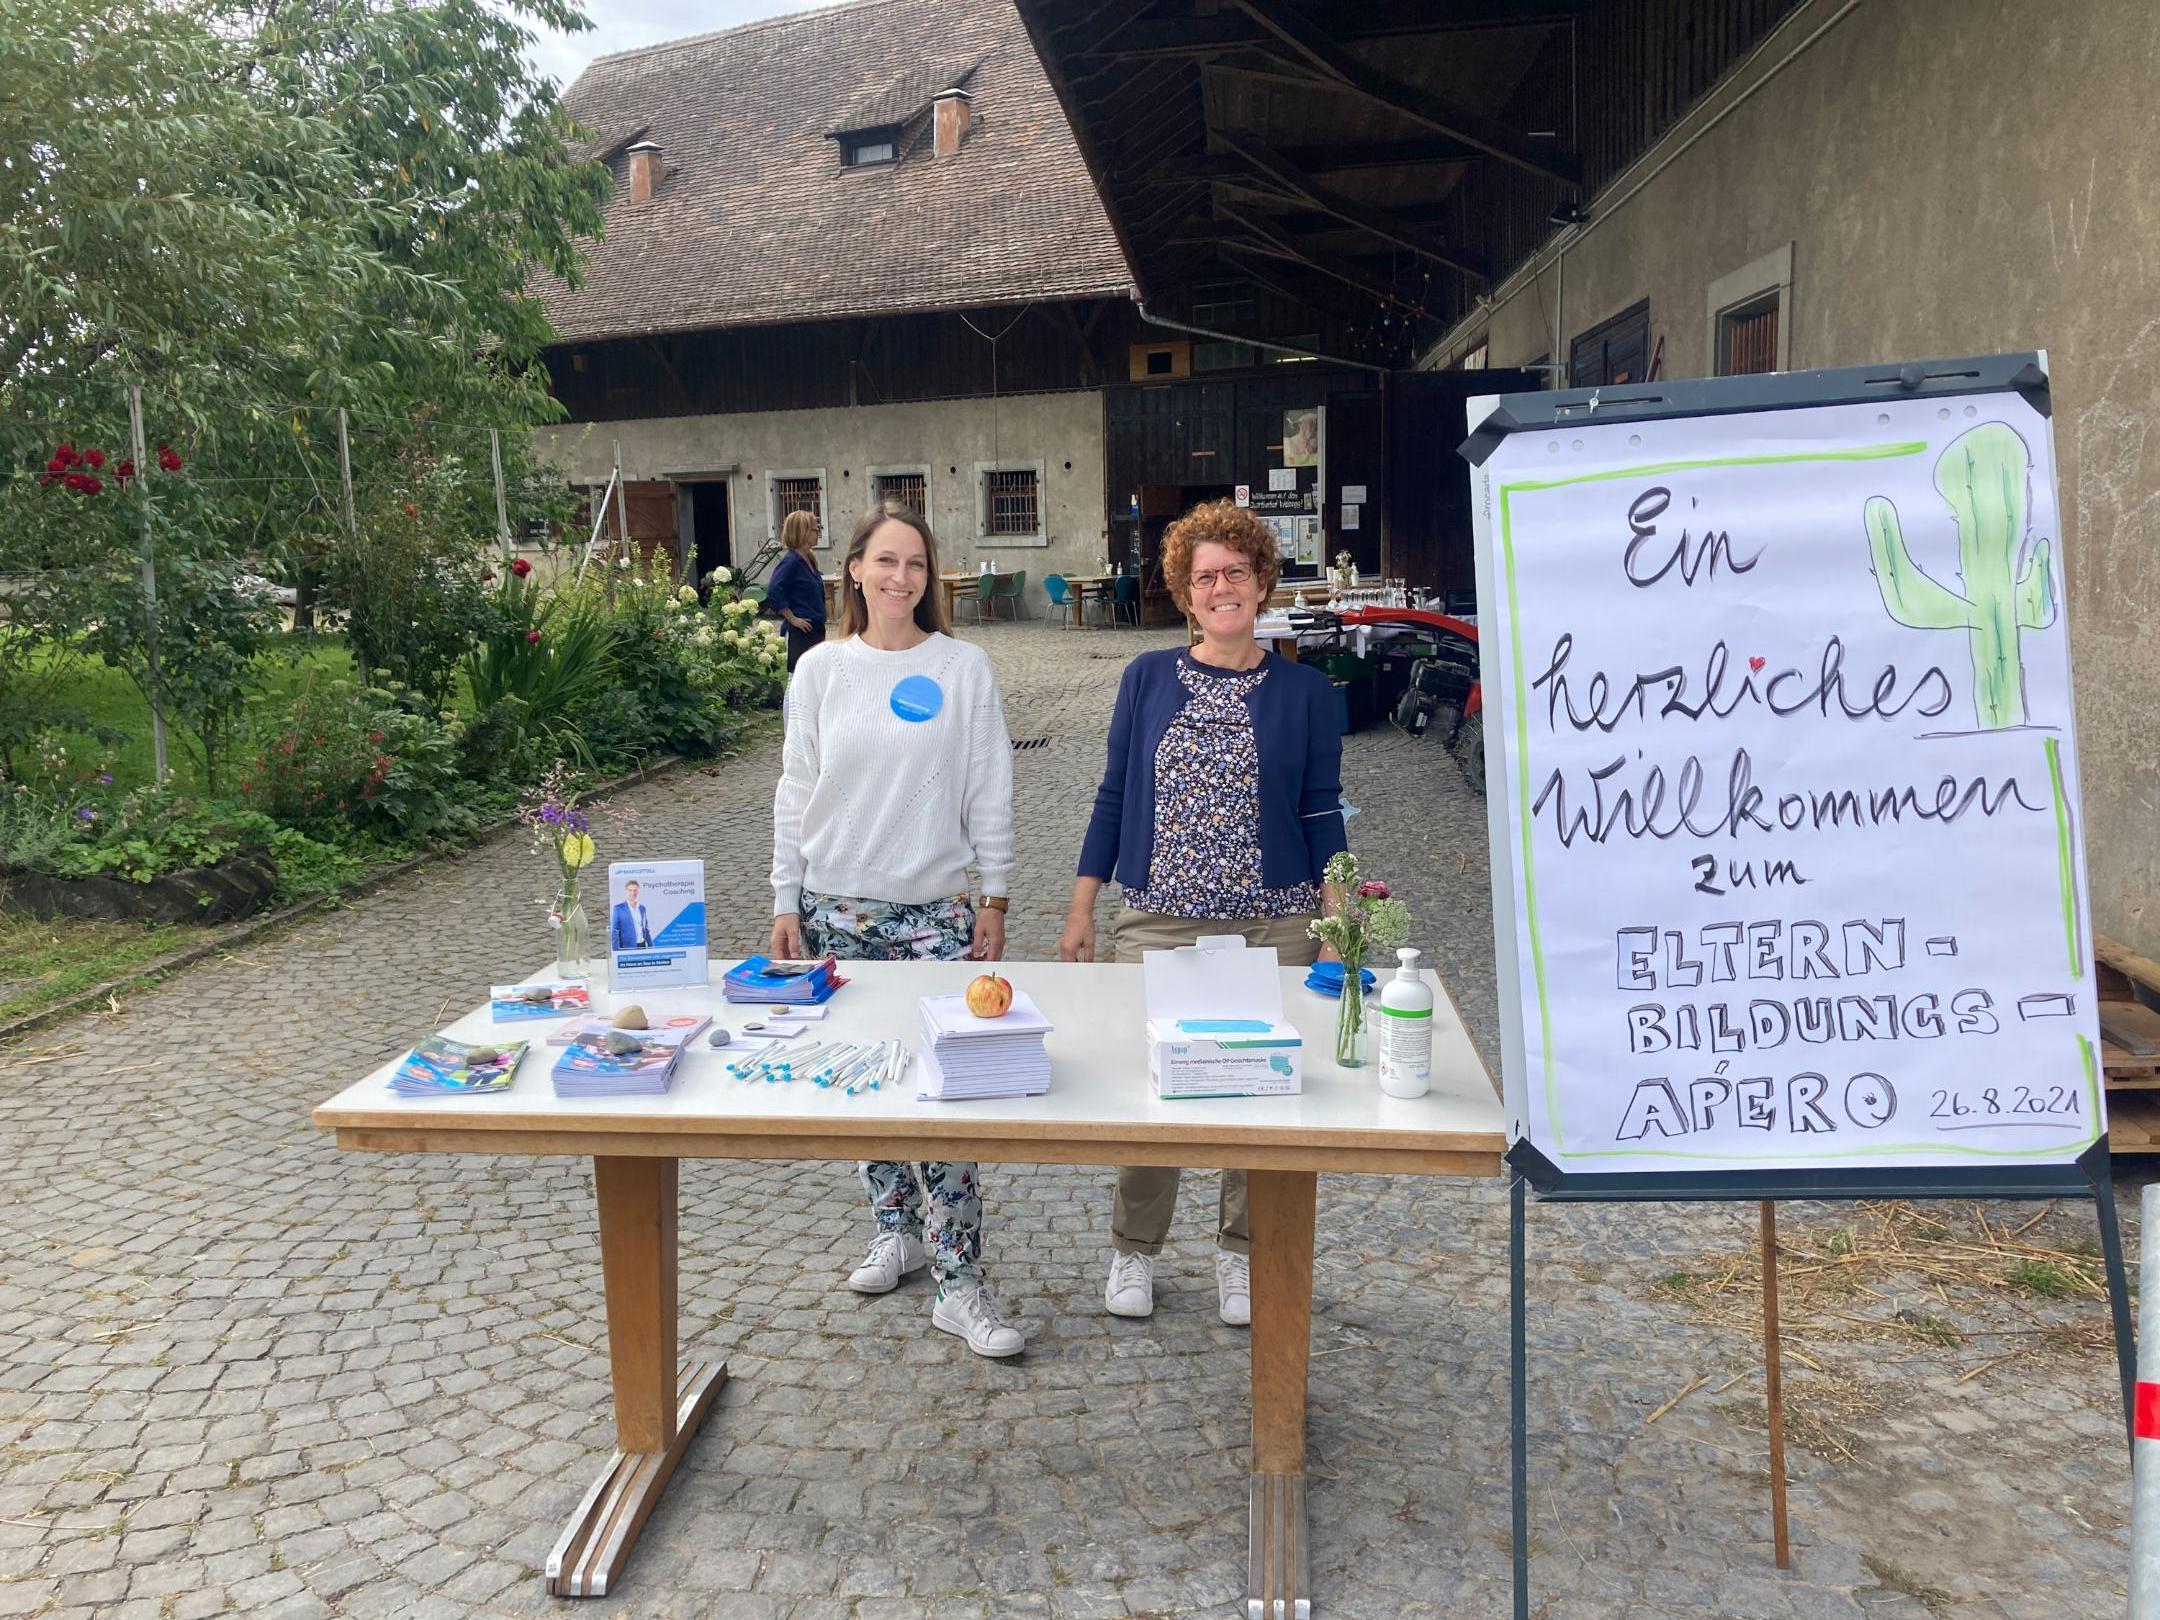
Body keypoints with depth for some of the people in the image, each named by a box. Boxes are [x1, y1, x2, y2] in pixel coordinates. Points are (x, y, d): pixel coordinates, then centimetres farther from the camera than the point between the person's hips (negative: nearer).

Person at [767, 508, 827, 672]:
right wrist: (792, 619, -18)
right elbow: (773, 592, -23)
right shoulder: (791, 561, -15)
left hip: (816, 629, 9)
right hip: (800, 633, -9)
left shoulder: (809, 560, 11)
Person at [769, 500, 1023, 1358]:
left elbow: (989, 793, 1)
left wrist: (994, 897, -1)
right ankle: (895, 1228, 32)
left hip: (936, 910, -2)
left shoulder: (964, 667, -2)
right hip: (838, 909, 3)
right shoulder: (820, 670, 3)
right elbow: (796, 794, 6)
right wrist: (786, 903, 4)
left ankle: (960, 1282, 2)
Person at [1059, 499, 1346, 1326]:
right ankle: (1133, 1250, 27)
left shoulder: (1303, 690, 1)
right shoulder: (1148, 678, 4)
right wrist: (1081, 909, 4)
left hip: (1274, 927, 0)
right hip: (1158, 924, 1)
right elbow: (1114, 795, 6)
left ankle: (1242, 1253, 29)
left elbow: (1321, 815, 2)